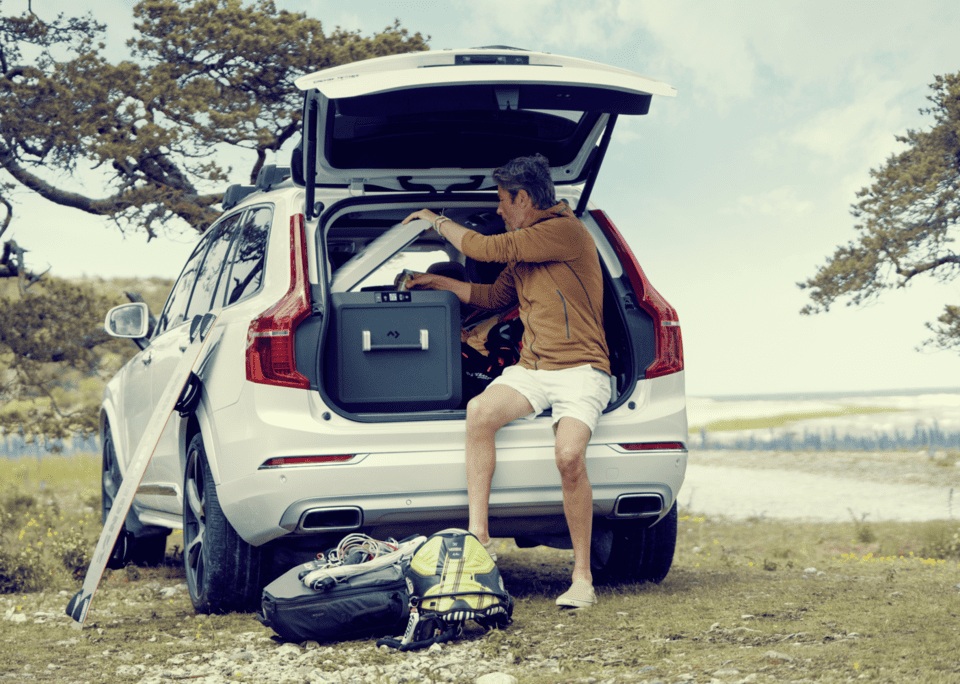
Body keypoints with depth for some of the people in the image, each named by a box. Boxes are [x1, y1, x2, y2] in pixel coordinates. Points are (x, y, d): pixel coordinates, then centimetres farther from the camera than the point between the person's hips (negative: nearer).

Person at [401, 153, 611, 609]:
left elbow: (488, 249, -10)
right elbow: (494, 297, 34)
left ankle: (582, 577, -16)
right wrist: (439, 282, 33)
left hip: (579, 370, -7)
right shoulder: (524, 251, 19)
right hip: (531, 368, 7)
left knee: (569, 454, -30)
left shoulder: (565, 231, -10)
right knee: (480, 409, -23)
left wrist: (439, 222, 5)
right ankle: (478, 537, -25)